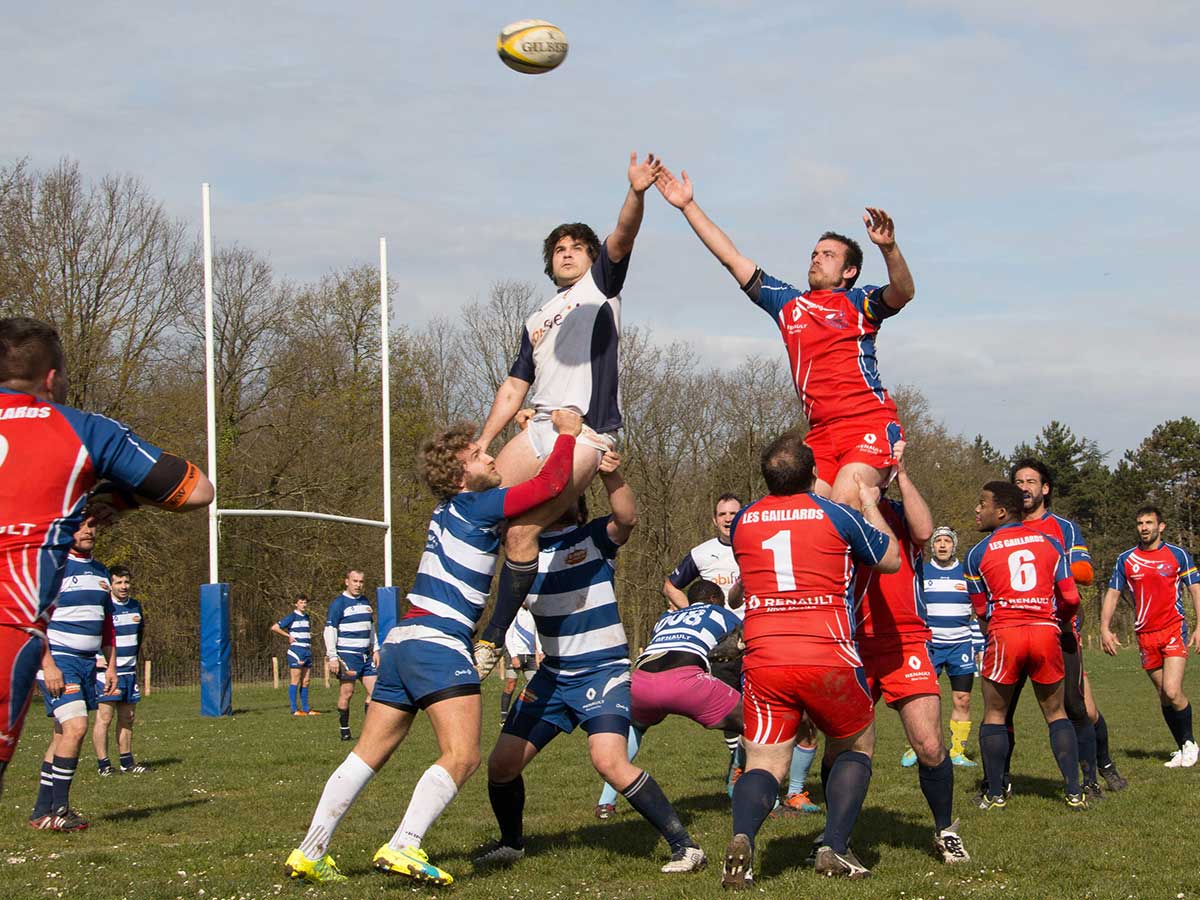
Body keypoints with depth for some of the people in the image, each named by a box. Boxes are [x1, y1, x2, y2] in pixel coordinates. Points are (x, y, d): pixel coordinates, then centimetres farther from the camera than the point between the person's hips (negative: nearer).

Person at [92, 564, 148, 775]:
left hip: (129, 671, 7)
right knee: (105, 717, -7)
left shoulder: (135, 606, 12)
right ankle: (103, 765, -4)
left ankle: (127, 762, 18)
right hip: (106, 671, -7)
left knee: (127, 718, 11)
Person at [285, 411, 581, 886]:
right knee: (462, 757, -15)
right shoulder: (476, 505, -4)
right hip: (437, 642, -10)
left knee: (367, 755, 10)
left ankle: (309, 853, 9)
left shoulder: (454, 510, 21)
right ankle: (403, 848, -26)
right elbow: (550, 483, -9)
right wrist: (568, 433, 5)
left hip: (403, 640, 10)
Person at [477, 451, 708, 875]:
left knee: (609, 760, -25)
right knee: (502, 763, 4)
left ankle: (684, 845, -17)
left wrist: (610, 474, -43)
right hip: (552, 676, 6)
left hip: (603, 672, -6)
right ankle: (511, 843, 31)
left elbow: (627, 517, -24)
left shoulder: (595, 537, -4)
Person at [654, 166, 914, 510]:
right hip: (820, 432, 5)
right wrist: (689, 206, 24)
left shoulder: (858, 302, 8)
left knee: (844, 506, -25)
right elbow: (733, 260, 24)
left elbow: (902, 293, -12)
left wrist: (888, 248, -31)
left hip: (869, 425, -5)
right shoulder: (789, 303, 21)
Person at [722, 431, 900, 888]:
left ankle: (742, 837, -23)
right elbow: (891, 559, 16)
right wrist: (870, 505, 31)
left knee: (764, 762, 7)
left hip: (762, 658, 2)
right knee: (855, 747, 20)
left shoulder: (743, 522, 10)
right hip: (828, 657, -2)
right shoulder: (838, 515, 1)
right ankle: (835, 846, 5)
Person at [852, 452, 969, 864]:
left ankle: (945, 831, 12)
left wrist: (900, 473, -10)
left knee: (929, 745, -9)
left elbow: (923, 531, -13)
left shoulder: (900, 512, 10)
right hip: (852, 646, 0)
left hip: (905, 644, 0)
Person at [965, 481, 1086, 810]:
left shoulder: (978, 554, 3)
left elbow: (981, 610, 8)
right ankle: (1075, 792, 9)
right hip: (1047, 632, 2)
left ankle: (995, 794, 12)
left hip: (1004, 634, -2)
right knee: (1055, 712, 13)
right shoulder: (1049, 543, 8)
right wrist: (1063, 624, 23)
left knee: (995, 714, 11)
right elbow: (1071, 599, 3)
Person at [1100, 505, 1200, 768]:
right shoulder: (1125, 559, 8)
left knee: (1172, 691, -16)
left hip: (1174, 630, -3)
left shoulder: (1178, 555, 2)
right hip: (1145, 635, 3)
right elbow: (1112, 594, 10)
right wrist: (1105, 628, -2)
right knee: (1163, 695, 6)